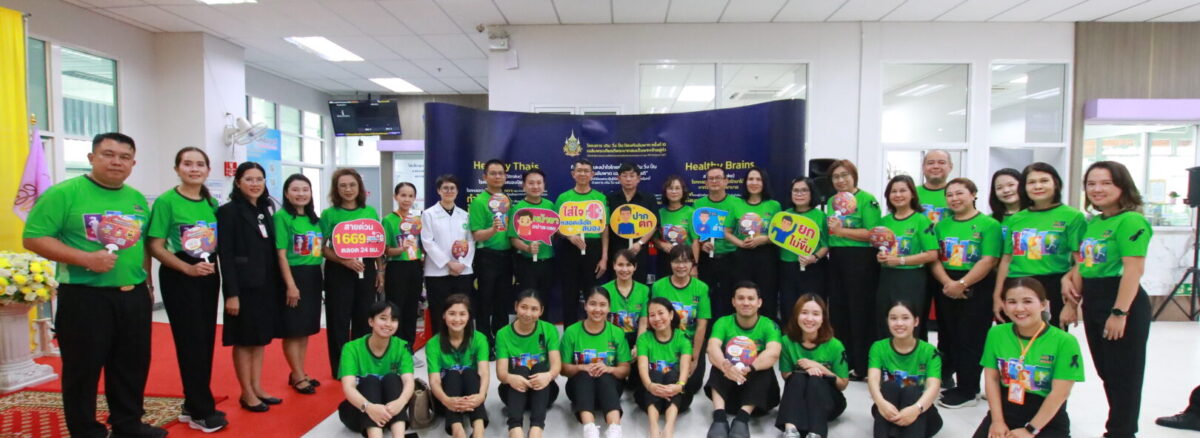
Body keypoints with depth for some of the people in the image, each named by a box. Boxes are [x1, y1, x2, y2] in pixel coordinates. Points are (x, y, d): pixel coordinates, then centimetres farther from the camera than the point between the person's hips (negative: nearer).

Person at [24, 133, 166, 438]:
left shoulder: (137, 199, 10)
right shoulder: (64, 193, -8)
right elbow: (33, 238, -12)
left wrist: (147, 283, 15)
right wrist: (85, 258, -22)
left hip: (134, 295, 6)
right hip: (84, 297, -5)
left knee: (133, 366, 14)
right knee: (83, 369, 5)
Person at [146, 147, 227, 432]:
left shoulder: (212, 203, 7)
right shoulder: (166, 201, -10)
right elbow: (156, 247, -12)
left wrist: (213, 263, -1)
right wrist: (188, 268, -20)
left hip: (209, 277, 6)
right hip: (178, 278, -6)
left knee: (206, 340, 10)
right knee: (190, 341, -1)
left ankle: (192, 405, 25)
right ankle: (201, 411, 9)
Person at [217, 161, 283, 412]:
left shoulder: (267, 210, 12)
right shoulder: (229, 211, -8)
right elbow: (225, 254, -13)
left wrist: (278, 285, 8)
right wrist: (231, 293, -18)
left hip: (267, 284, 7)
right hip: (243, 285, -7)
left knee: (261, 337, 12)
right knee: (243, 339, 3)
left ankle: (257, 388, 22)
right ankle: (247, 394, 12)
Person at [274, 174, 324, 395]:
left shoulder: (314, 219, 11)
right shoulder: (282, 217, -9)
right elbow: (281, 254, -13)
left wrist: (321, 277, 10)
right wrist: (290, 285, -17)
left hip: (313, 276, 7)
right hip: (294, 275, -7)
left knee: (306, 328, 13)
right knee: (293, 329, 1)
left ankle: (298, 373, 24)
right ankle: (298, 377, 10)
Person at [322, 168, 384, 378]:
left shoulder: (370, 211, 7)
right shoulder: (329, 214, -3)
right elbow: (321, 247, -5)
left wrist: (380, 270, 8)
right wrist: (344, 260, -18)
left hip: (366, 270, 3)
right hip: (339, 272, -3)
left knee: (364, 319, 9)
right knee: (339, 320, 3)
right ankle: (340, 367, 14)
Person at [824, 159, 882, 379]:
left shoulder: (867, 200, -6)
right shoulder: (832, 201, 15)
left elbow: (872, 233, -14)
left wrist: (842, 231, -15)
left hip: (861, 260, -7)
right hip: (836, 259, 7)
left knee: (860, 312, -1)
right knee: (837, 310, 10)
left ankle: (861, 367, 8)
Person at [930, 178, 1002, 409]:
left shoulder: (988, 224, -4)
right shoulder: (941, 225, 11)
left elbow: (988, 261, -13)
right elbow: (934, 258, 3)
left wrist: (961, 284, -19)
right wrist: (947, 283, -13)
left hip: (976, 289, -5)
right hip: (945, 288, 5)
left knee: (970, 340, 0)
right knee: (947, 337, 12)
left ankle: (967, 391, 10)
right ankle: (944, 380, 26)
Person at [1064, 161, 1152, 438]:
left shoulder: (1130, 221, -15)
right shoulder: (1092, 222, 11)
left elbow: (1134, 269, -20)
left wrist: (1120, 312, -22)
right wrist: (1073, 301, 11)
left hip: (1122, 303, -9)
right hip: (1093, 303, 9)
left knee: (1123, 374, 4)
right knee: (1106, 371, 18)